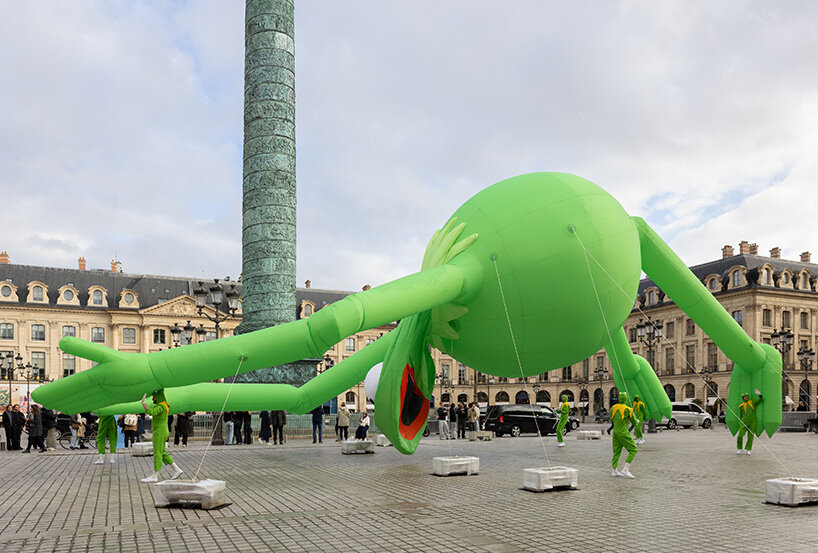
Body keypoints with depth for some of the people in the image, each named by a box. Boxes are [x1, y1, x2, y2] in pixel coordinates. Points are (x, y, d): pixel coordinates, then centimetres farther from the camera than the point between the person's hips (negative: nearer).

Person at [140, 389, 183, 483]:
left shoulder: (160, 407, -15)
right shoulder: (164, 406, 15)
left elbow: (151, 412, -32)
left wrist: (143, 402, -25)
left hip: (160, 432, -10)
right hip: (164, 431, 10)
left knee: (157, 453, -6)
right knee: (162, 453, 11)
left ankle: (154, 476, -3)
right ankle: (177, 470, 10)